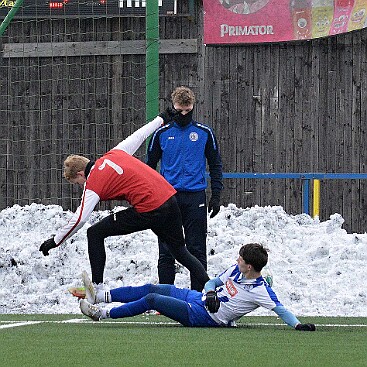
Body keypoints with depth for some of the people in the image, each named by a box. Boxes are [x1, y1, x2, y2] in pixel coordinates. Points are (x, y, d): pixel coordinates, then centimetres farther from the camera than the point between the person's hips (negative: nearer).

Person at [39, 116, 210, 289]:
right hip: (169, 198, 7)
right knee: (179, 250, 23)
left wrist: (55, 241, 2)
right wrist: (160, 120, 45)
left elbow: (79, 219, -7)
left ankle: (96, 288, 5)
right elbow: (138, 136, 28)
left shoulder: (93, 184, -2)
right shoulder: (114, 154, 15)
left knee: (95, 234, 4)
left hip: (148, 212, -7)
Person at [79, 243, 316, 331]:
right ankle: (100, 296, 16)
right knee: (152, 289, 5)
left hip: (201, 316, -8)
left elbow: (279, 309, -25)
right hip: (196, 297, 8)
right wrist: (210, 293, -8)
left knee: (151, 299, -12)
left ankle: (101, 313, -1)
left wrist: (298, 324, -40)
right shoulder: (236, 270, 3)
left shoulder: (260, 290, -20)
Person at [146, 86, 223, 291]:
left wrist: (216, 195, 4)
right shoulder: (162, 133, 5)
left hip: (195, 198, -1)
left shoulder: (205, 133, 4)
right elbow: (150, 165, 13)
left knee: (197, 250, 1)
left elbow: (216, 165, 11)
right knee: (166, 252, 3)